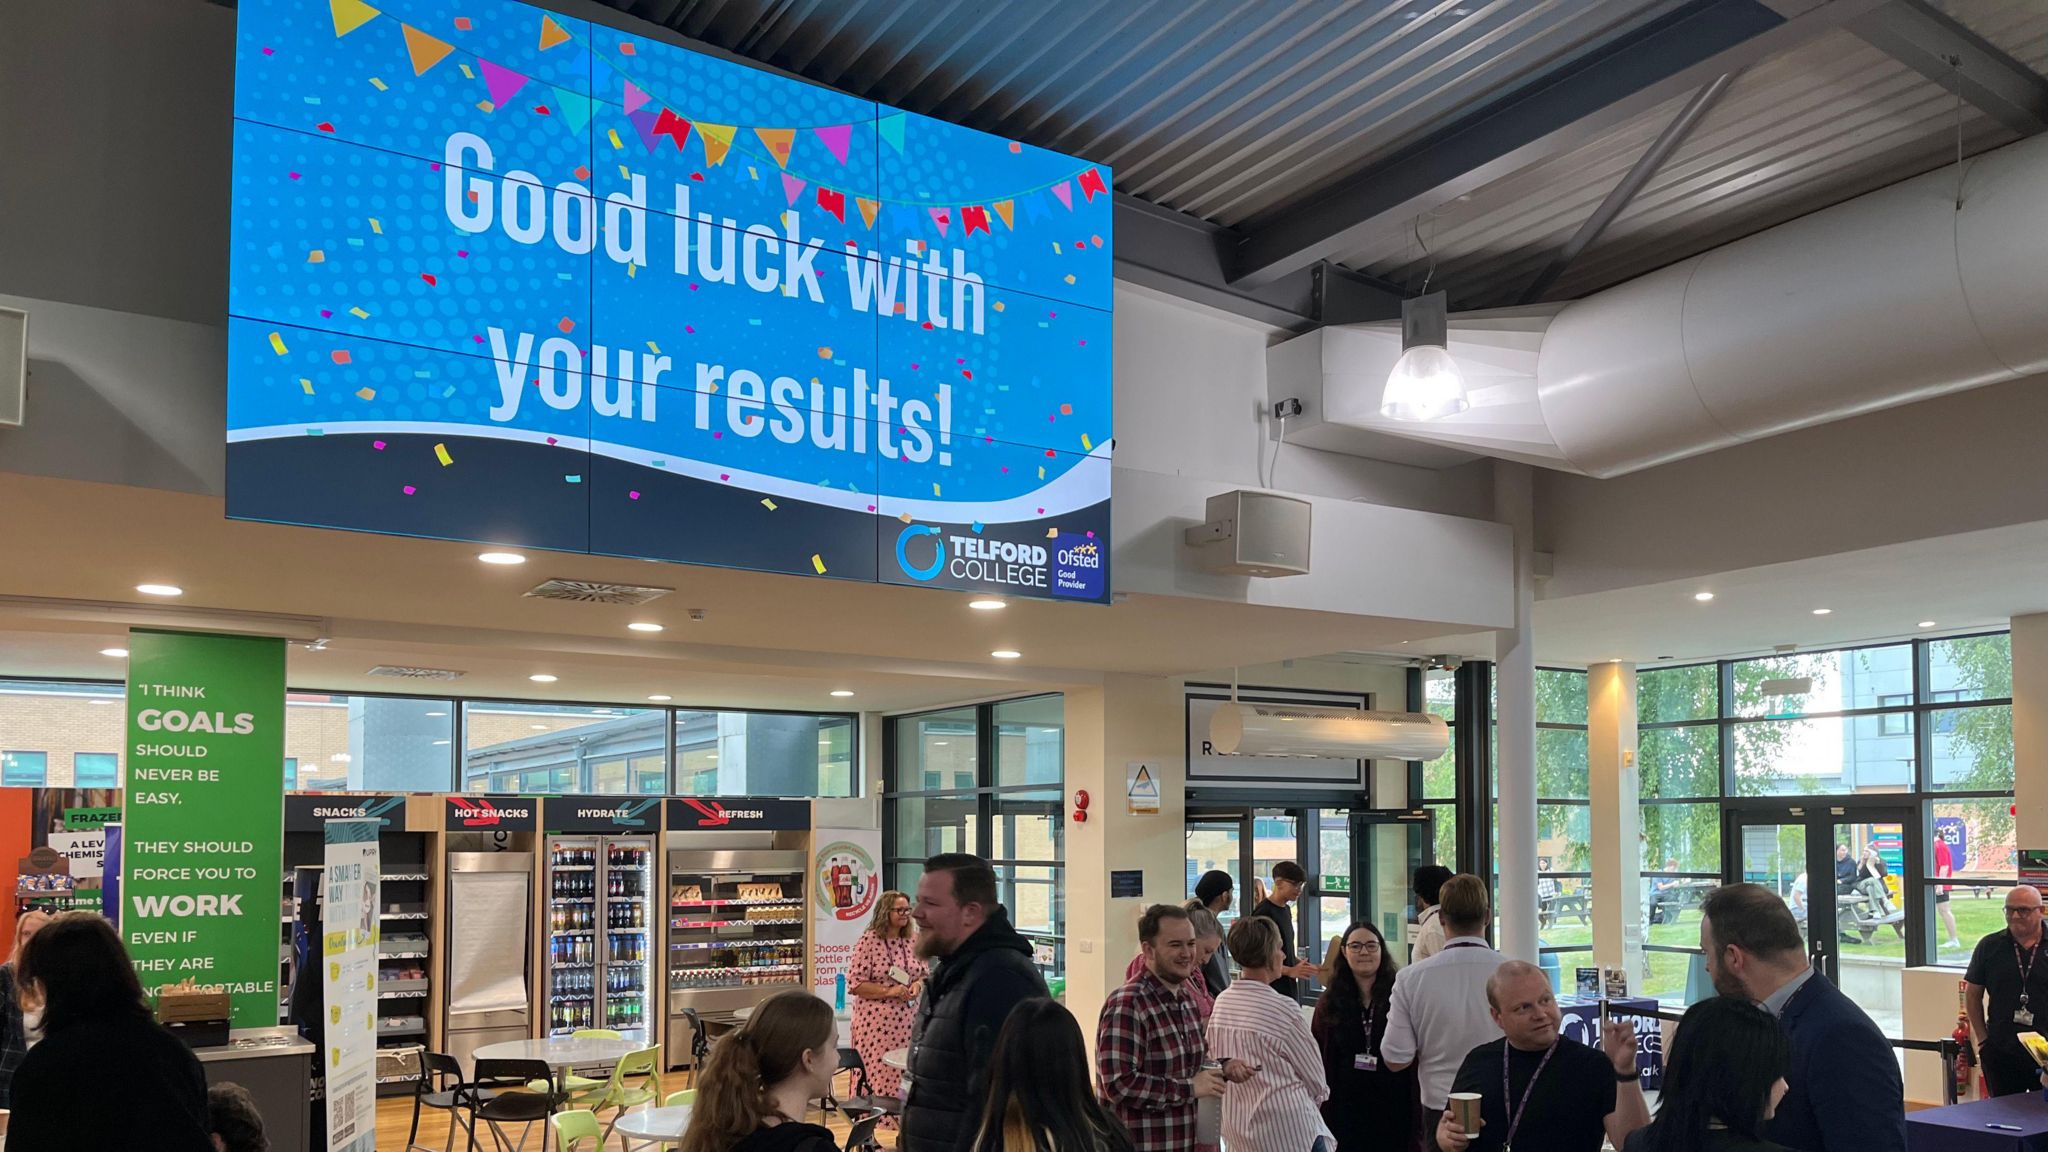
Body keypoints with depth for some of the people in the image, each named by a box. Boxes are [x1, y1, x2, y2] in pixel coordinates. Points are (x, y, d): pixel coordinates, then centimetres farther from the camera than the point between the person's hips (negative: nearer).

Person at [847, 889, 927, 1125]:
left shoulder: (913, 942, 10)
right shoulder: (868, 942, -7)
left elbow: (925, 975, 19)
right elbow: (855, 984, -10)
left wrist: (918, 985, -3)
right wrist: (889, 991, -17)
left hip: (907, 1021, 5)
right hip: (876, 1022, -5)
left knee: (907, 1074, 5)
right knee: (875, 1074, -3)